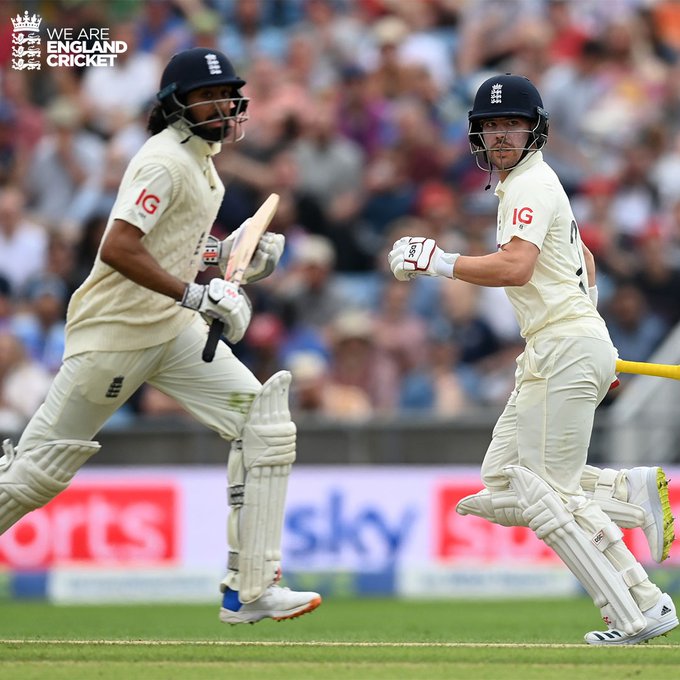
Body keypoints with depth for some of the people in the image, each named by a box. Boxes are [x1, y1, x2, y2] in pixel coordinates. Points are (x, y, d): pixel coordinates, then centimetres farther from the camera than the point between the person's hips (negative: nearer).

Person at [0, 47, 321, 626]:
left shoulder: (200, 160, 12)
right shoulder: (164, 161, -17)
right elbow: (117, 248, -27)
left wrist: (230, 254, 9)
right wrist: (195, 294, -28)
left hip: (173, 330, 9)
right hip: (112, 333, -9)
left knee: (265, 425, -7)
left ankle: (250, 590, -8)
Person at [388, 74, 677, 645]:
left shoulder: (531, 184, -11)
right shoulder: (532, 184, 21)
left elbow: (515, 267, -27)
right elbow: (583, 259, 33)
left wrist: (437, 262, -20)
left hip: (566, 350, -10)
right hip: (550, 355, 10)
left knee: (546, 495, -10)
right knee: (501, 489, 7)